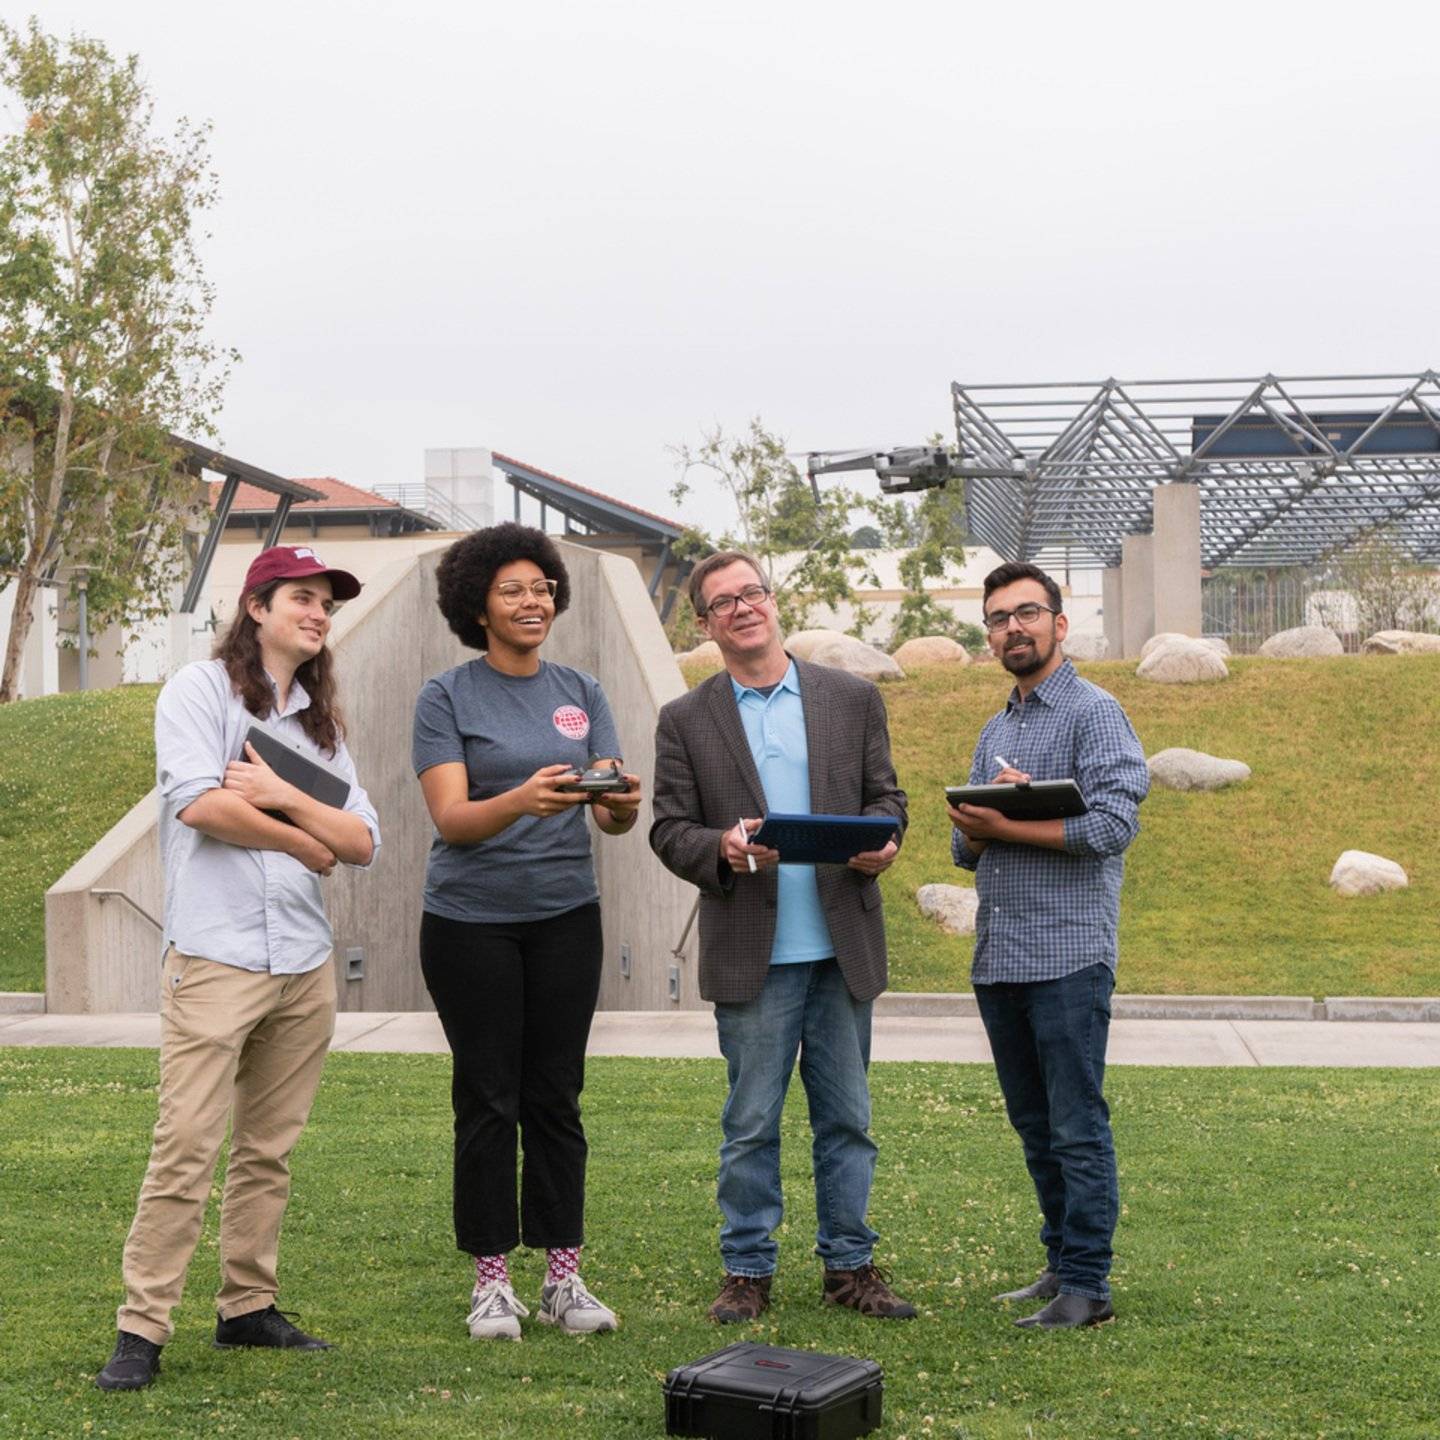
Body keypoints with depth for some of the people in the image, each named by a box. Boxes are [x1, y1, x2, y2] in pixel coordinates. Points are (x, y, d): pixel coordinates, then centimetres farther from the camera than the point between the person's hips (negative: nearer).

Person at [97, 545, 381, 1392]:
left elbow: (363, 843, 8)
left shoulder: (321, 725, 18)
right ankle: (143, 1330, -3)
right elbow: (198, 802, -15)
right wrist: (304, 843, -4)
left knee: (270, 1153, 9)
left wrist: (283, 796, -7)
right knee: (187, 1150, -9)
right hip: (216, 957, -6)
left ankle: (249, 1308, 19)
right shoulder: (201, 690, 1)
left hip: (305, 964, 6)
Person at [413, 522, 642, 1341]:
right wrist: (522, 799, -33)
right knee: (488, 1099, 2)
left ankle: (564, 1276, 13)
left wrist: (623, 805, -23)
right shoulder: (448, 697, -3)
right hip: (471, 919, -3)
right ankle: (492, 1281, 11)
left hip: (566, 916, 3)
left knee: (556, 1096, 6)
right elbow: (451, 817, -14)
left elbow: (615, 817, 2)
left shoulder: (583, 694, 8)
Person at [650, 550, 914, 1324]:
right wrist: (724, 847, -19)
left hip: (842, 947, 2)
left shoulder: (853, 699, 7)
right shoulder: (685, 721, 4)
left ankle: (849, 1265, 20)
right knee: (751, 1124, 4)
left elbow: (885, 795, 9)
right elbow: (670, 831, 1)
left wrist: (882, 840, -13)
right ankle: (747, 1270, 16)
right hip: (751, 955, -1)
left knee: (847, 1117, 9)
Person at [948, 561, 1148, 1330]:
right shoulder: (994, 732, 19)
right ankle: (1062, 1261, 24)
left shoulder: (1094, 713, -4)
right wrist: (981, 821, -7)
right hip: (996, 959, 8)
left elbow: (1114, 825, -17)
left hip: (1067, 956, -8)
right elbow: (966, 847, 16)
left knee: (1077, 1128, -4)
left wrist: (1005, 826, -12)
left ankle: (1086, 1284, 2)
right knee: (1034, 1125, 14)